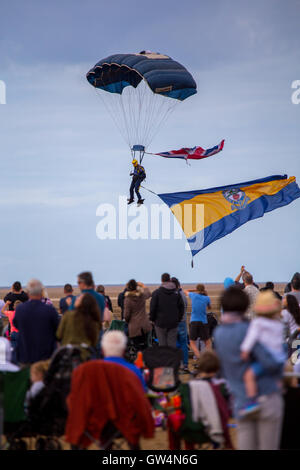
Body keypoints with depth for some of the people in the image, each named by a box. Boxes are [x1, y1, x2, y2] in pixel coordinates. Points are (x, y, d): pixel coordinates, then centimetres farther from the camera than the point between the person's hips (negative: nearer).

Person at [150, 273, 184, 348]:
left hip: (160, 322, -2)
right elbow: (181, 307, 7)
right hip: (173, 323, 2)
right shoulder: (176, 293, 5)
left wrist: (152, 319, 5)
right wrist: (179, 319, 14)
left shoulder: (157, 292, -5)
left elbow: (152, 307, -6)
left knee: (162, 344, 1)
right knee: (172, 344, 4)